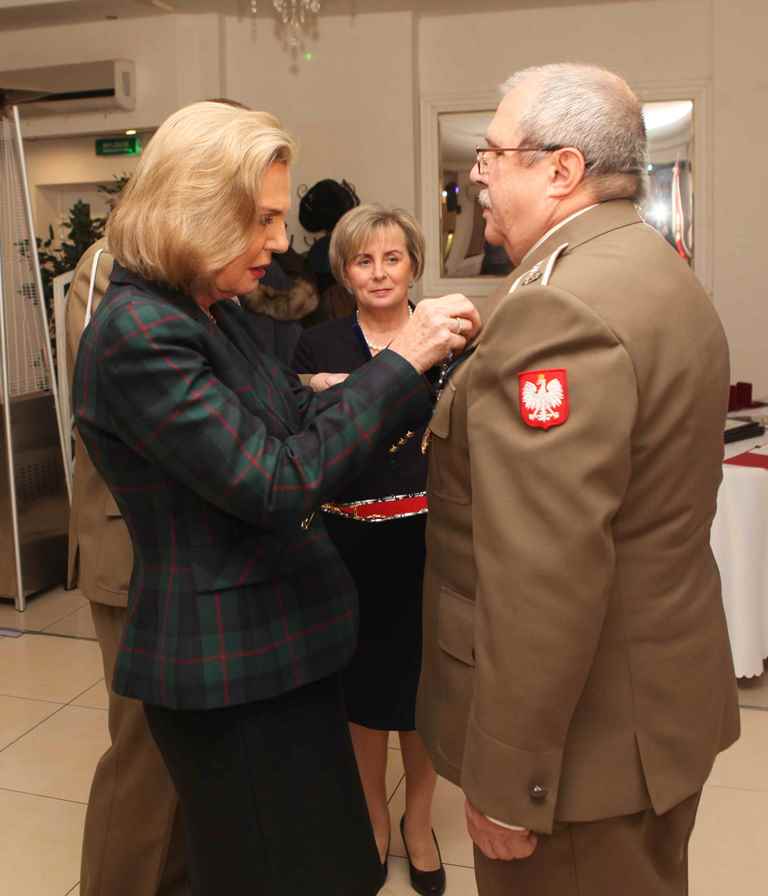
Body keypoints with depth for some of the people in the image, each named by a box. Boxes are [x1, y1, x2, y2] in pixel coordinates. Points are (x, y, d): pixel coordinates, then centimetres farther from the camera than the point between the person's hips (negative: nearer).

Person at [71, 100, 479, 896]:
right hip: (230, 670, -9)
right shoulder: (137, 335, -22)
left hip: (274, 645, 9)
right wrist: (401, 361, -21)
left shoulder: (212, 312, 6)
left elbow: (297, 418, 7)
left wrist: (427, 359, 0)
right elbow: (275, 483, -26)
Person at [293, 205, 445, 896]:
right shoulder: (317, 346, 0)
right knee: (363, 679, 13)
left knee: (424, 677, 10)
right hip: (351, 542, 1)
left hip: (427, 539, 0)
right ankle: (372, 818, 38)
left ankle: (418, 821, 35)